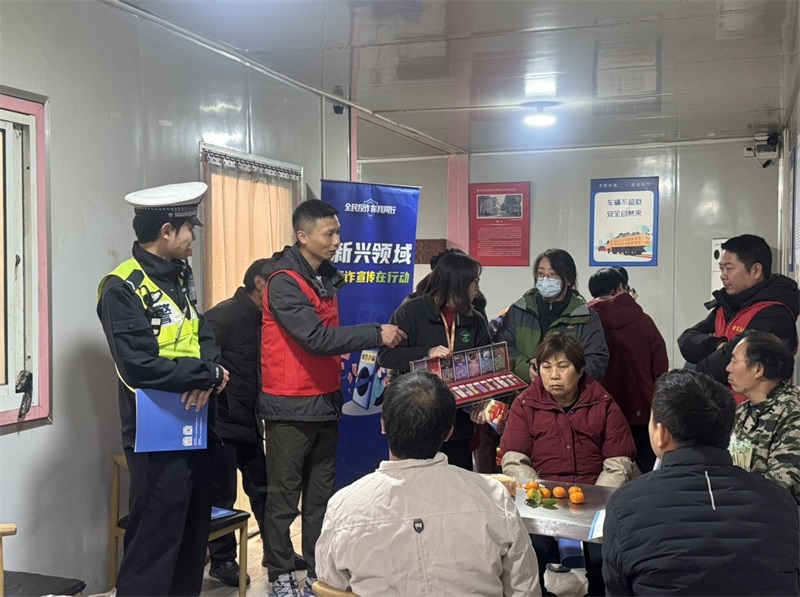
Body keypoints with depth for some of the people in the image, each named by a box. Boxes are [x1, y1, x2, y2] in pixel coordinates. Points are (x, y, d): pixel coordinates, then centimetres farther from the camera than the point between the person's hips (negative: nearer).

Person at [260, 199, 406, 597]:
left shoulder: (327, 276, 10)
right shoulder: (283, 281, -16)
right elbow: (316, 338, -24)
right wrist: (375, 334, -22)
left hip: (325, 399, 8)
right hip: (290, 404, -8)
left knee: (321, 490, 13)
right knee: (284, 493, 4)